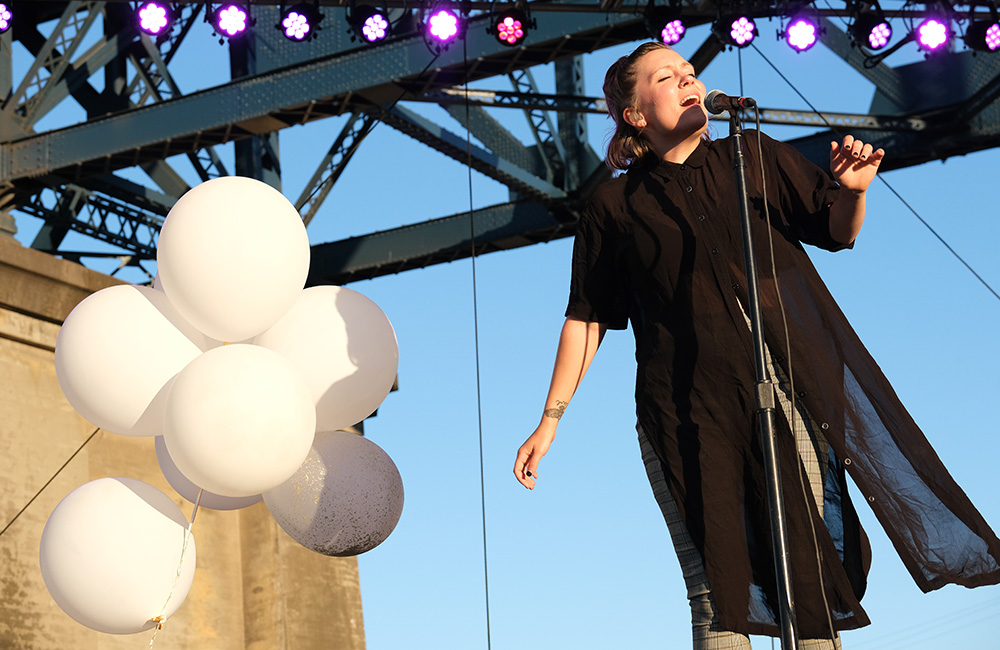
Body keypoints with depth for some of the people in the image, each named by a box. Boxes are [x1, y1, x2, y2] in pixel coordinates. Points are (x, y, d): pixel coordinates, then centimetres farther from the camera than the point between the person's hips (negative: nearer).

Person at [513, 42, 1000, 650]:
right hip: (687, 411, -1)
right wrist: (551, 419, 9)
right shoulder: (615, 206, 10)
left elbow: (838, 232, 16)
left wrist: (853, 190, -6)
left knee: (809, 577, -4)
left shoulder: (754, 156, 14)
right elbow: (585, 319, 13)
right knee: (716, 587, -6)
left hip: (790, 390, 1)